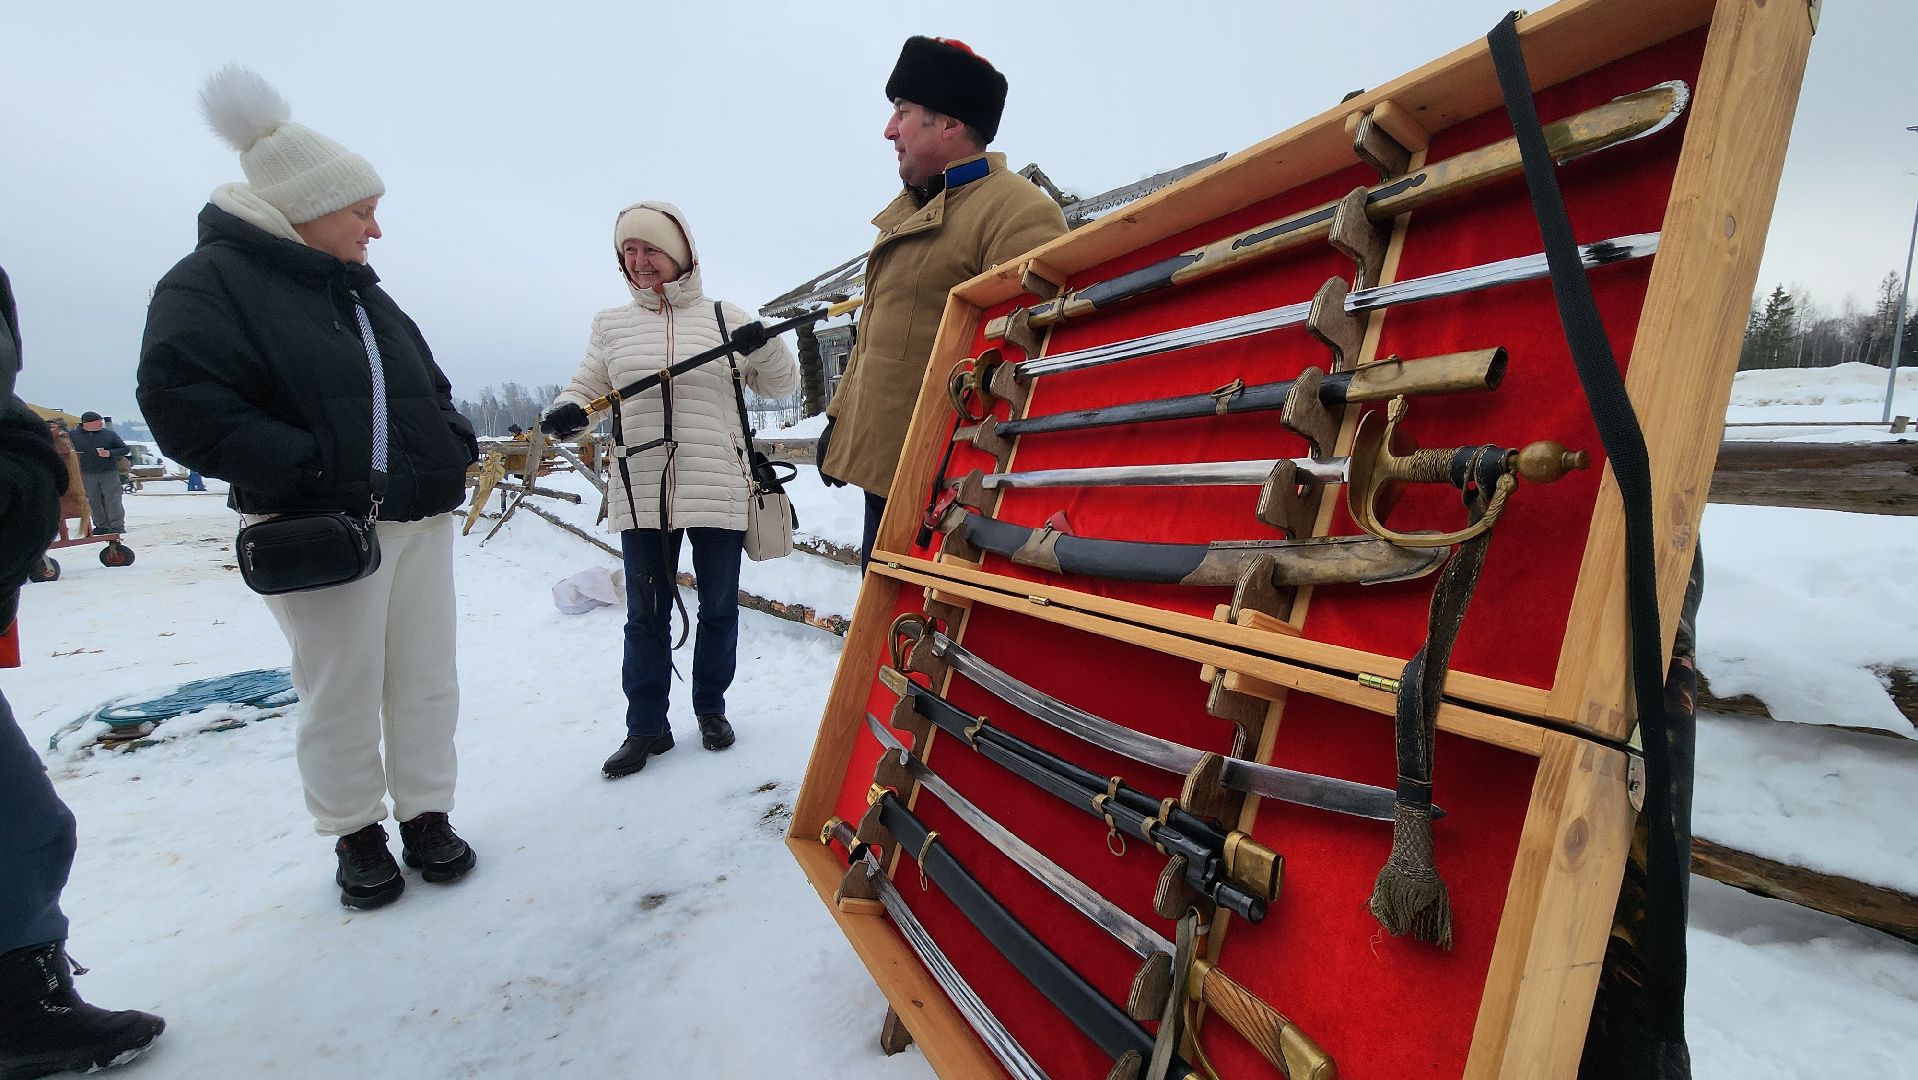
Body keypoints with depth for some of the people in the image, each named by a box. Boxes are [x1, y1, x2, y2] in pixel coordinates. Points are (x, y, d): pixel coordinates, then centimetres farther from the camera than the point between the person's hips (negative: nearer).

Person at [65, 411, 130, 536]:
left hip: (109, 473, -2)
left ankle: (117, 525, -3)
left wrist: (110, 453, -11)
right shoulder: (73, 435, 6)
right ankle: (101, 526, 12)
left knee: (113, 499, -5)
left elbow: (126, 449, 5)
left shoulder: (110, 434, 4)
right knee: (93, 502, 5)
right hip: (88, 475, 2)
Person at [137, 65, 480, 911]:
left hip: (421, 519, 6)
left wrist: (454, 448, 7)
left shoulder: (366, 295, 18)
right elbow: (183, 403, -16)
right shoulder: (211, 282, -4)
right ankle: (356, 834, 21)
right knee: (342, 695, 2)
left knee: (426, 682, 9)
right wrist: (311, 467, -22)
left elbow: (430, 389, 25)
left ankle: (427, 815, 22)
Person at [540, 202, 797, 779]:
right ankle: (646, 727, 21)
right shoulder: (611, 324, 10)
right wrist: (567, 411, -7)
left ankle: (711, 708, 29)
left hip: (718, 490, -1)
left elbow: (781, 386, 9)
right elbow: (586, 389, 16)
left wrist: (763, 347, -12)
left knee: (719, 608, 10)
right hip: (641, 497, 1)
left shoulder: (723, 317, 6)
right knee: (645, 615, 8)